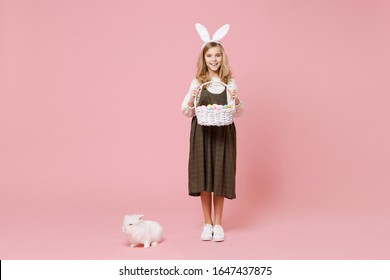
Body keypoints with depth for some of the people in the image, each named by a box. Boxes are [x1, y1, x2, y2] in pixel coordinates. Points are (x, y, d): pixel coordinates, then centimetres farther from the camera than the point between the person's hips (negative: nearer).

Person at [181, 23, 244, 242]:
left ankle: (218, 224, 20)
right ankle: (207, 223, 20)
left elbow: (238, 113, 4)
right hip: (202, 134, 0)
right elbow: (186, 112, 1)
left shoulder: (230, 82, 3)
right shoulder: (197, 82, 2)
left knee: (220, 175, 5)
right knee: (203, 176, 4)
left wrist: (236, 101, -16)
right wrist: (192, 100, -18)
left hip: (223, 134, 0)